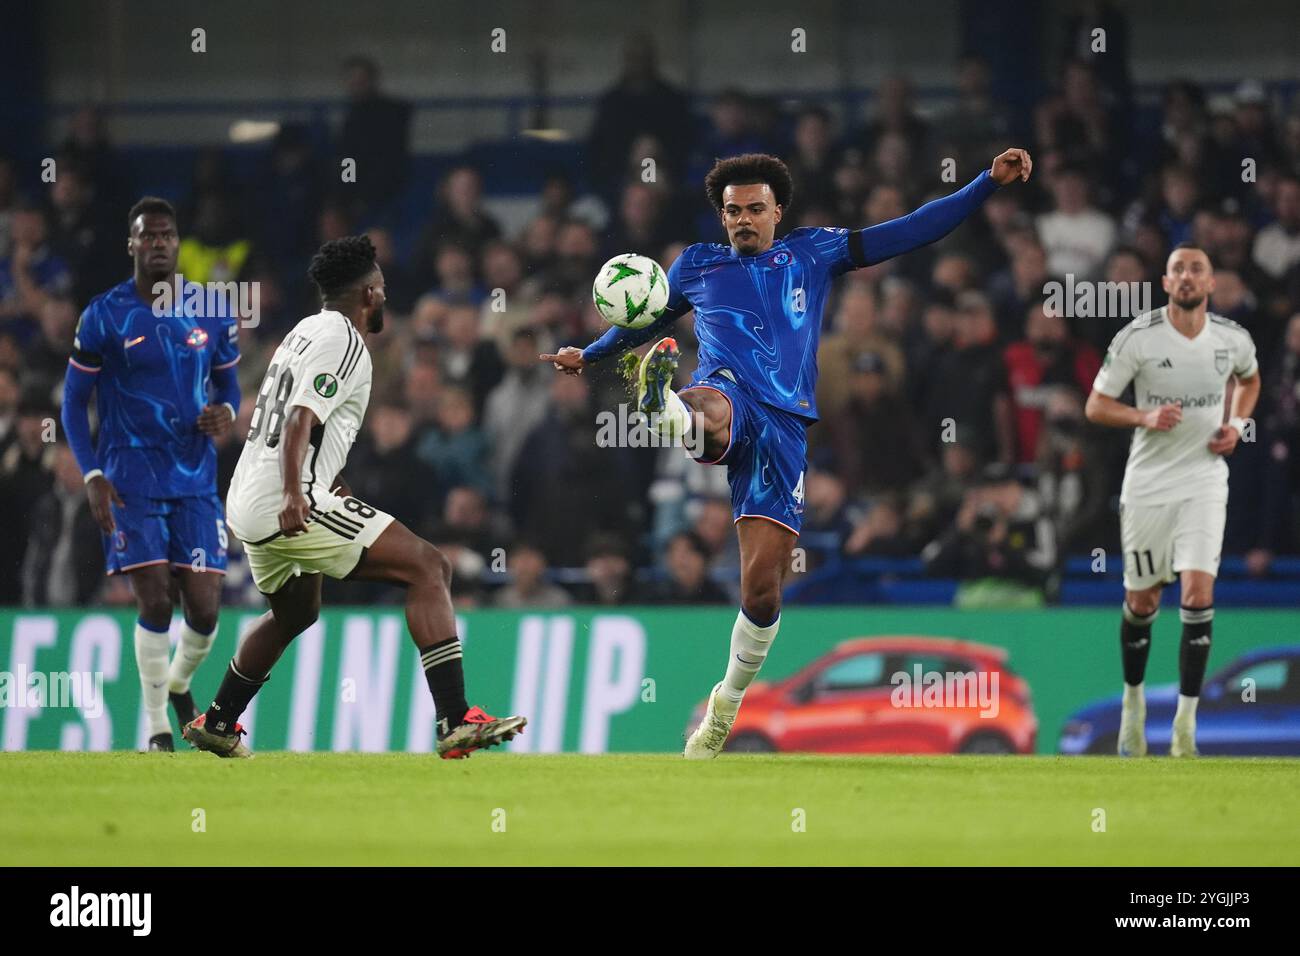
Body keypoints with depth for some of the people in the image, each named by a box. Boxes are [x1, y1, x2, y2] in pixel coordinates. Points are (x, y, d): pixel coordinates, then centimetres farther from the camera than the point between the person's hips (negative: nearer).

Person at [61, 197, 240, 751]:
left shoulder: (213, 316, 5)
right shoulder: (103, 317, -4)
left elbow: (227, 386, 18)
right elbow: (74, 402, 1)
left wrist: (226, 412, -7)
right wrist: (92, 477, -9)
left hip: (195, 479, 3)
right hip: (130, 480, -3)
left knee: (204, 607, -3)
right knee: (154, 602, -12)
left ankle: (179, 683, 29)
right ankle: (157, 726, 3)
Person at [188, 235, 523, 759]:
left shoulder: (305, 331, 20)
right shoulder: (343, 342, -9)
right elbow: (300, 420, -22)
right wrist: (293, 494, -34)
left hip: (246, 504, 10)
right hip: (290, 504, -10)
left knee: (295, 613, 34)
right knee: (428, 567, -13)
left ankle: (215, 725, 41)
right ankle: (456, 723, -25)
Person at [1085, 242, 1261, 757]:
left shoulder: (1233, 339, -2)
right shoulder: (1137, 338, -9)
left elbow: (1249, 378, 22)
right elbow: (1096, 406, -4)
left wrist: (1237, 424, 4)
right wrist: (1145, 416, -21)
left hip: (1204, 480, 1)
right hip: (1148, 483, -1)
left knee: (1198, 592, -16)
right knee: (1141, 603, 7)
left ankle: (1186, 721, -12)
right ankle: (1133, 702, 32)